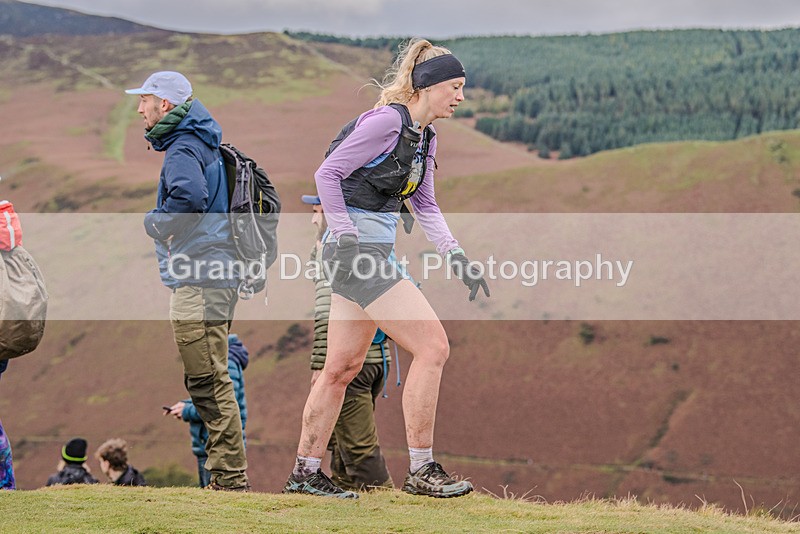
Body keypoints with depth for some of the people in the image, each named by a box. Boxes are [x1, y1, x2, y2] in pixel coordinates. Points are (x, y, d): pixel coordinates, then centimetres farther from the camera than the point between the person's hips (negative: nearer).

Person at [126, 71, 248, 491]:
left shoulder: (184, 149, -11)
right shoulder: (198, 143, 21)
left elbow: (190, 197, -29)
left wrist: (154, 222, -12)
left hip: (200, 277, -11)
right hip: (212, 274, 11)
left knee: (207, 381, -10)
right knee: (210, 381, 14)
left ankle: (229, 477, -9)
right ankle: (225, 473, 18)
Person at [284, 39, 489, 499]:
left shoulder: (425, 136, 14)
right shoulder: (388, 120, -14)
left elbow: (425, 206, 19)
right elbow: (327, 173, -13)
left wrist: (456, 257, 7)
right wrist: (345, 237, -19)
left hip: (374, 253, 10)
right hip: (356, 251, -10)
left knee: (343, 367, 14)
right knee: (432, 345, -12)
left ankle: (305, 473, 22)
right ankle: (422, 470, -6)